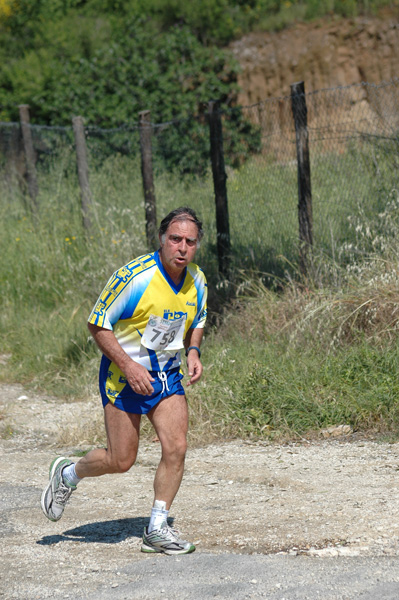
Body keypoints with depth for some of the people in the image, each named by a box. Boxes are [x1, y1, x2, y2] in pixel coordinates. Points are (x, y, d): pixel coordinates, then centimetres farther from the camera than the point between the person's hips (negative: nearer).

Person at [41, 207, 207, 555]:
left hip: (168, 375, 5)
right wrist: (128, 365, -22)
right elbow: (98, 324, -15)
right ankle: (68, 474, 29)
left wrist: (193, 352, -4)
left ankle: (157, 529, 4)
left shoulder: (197, 282, -2)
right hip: (125, 375, -5)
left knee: (176, 448, -9)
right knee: (121, 460, -1)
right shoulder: (135, 277, -21)